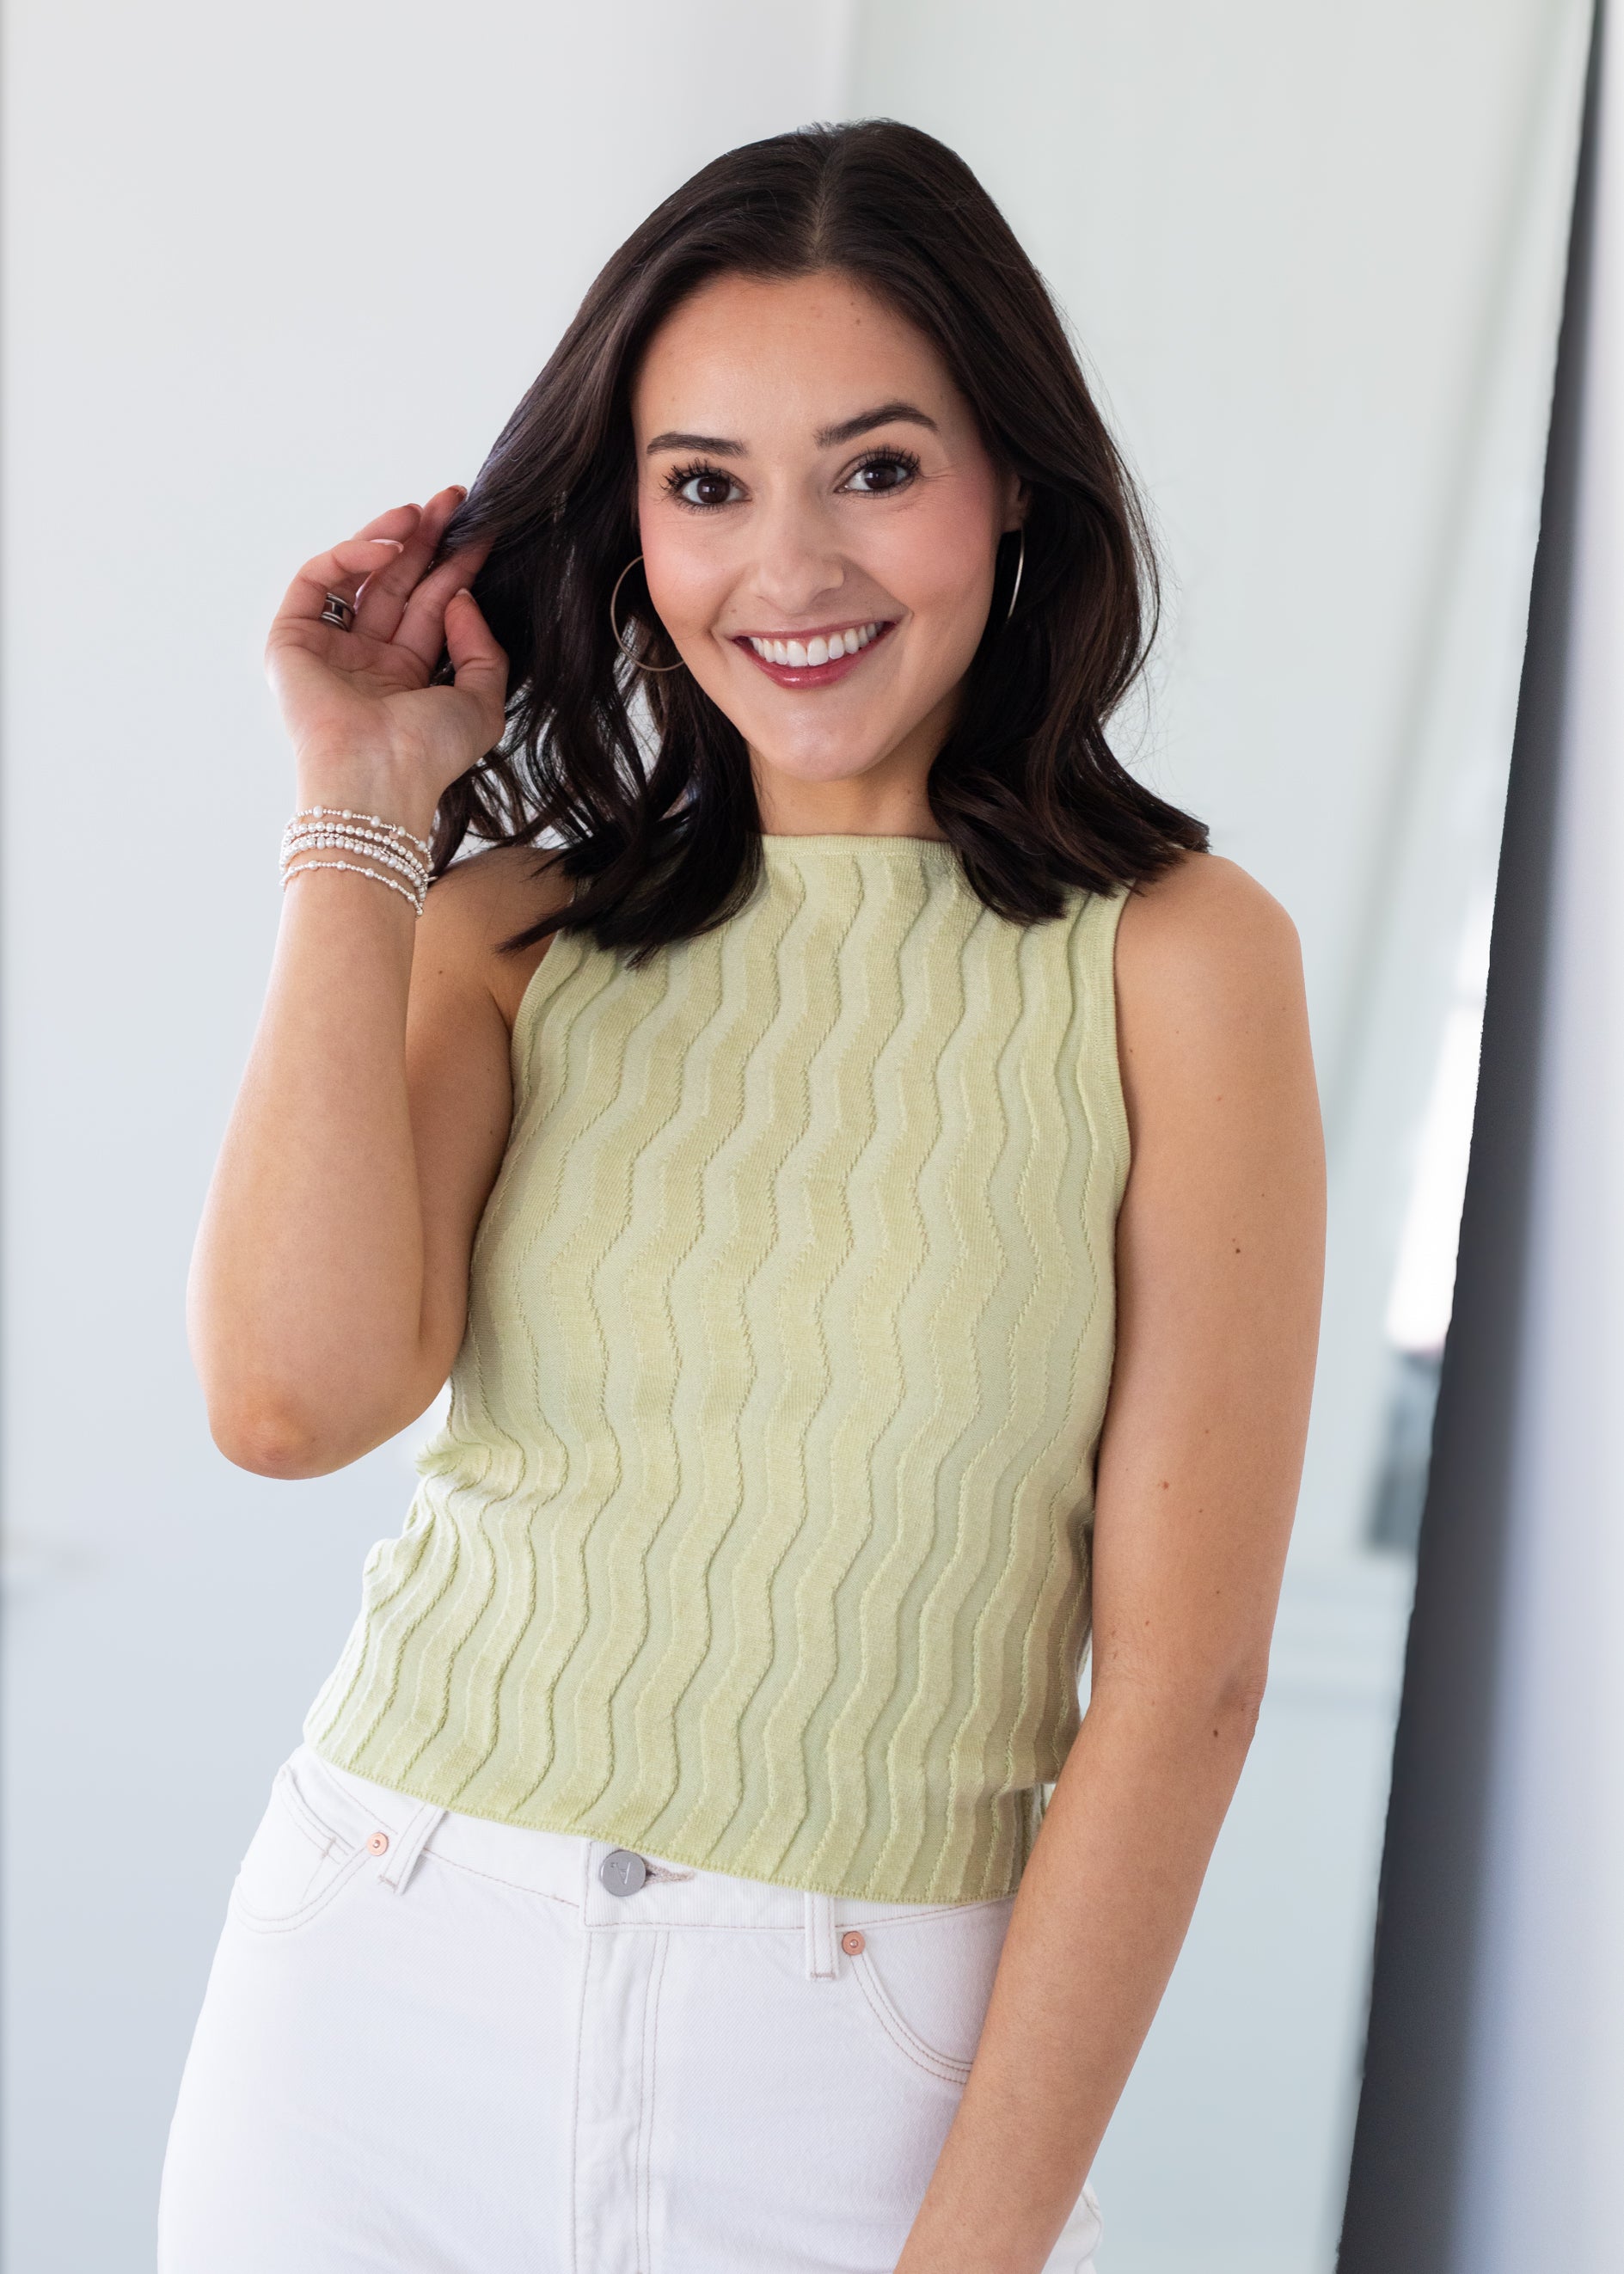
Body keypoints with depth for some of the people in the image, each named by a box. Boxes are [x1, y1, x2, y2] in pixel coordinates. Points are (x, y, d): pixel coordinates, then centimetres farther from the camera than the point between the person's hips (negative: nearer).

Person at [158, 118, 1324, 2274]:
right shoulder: (510, 926, 2)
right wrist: (359, 818, -9)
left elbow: (1182, 1676, -9)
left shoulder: (1178, 957, -7)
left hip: (851, 2069, -2)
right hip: (378, 2008, 3)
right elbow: (297, 1397, -15)